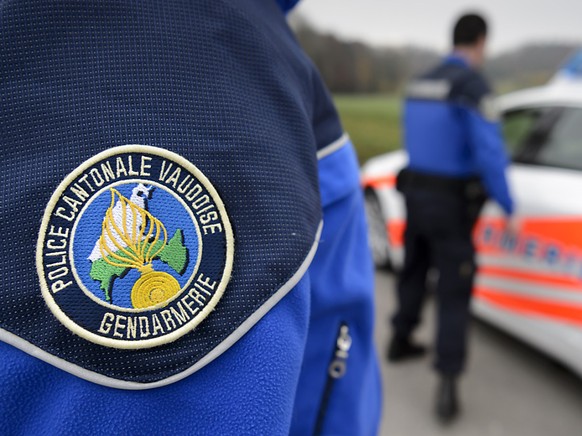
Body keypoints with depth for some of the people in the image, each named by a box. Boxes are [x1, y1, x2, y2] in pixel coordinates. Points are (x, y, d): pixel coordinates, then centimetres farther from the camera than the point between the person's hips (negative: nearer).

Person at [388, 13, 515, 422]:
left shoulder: (420, 83, 9)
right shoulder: (473, 85, -15)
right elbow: (489, 153, -22)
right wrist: (508, 208, -12)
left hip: (415, 190, 7)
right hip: (451, 202, -7)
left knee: (414, 272, 23)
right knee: (454, 292, -2)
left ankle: (401, 341, 40)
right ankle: (448, 387, -4)